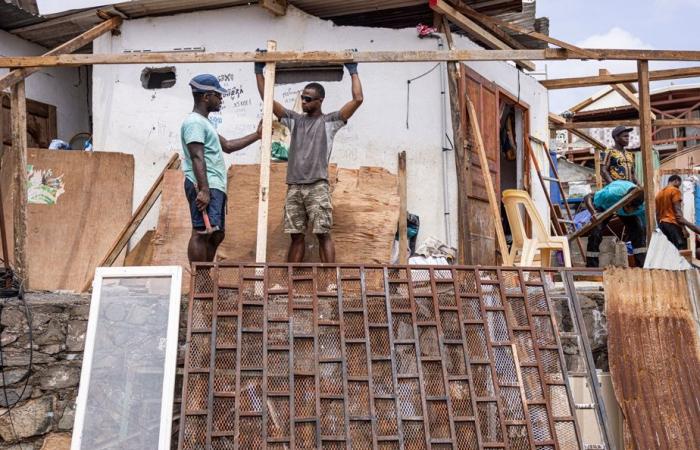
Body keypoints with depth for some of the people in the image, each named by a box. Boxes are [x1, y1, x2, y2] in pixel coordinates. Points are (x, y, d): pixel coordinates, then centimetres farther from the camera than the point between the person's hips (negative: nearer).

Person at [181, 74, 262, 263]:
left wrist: (257, 135, 32)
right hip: (206, 187, -11)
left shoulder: (204, 122, 25)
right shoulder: (194, 122, -8)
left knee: (216, 235, 12)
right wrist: (204, 190, -26)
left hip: (215, 187, 11)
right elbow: (197, 157, -18)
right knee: (202, 233, -13)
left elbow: (227, 146, 31)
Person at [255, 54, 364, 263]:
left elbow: (357, 99, -2)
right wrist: (259, 71, 14)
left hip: (317, 186, -4)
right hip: (294, 186, 4)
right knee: (296, 235, 7)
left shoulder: (330, 121, 5)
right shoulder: (294, 119, 17)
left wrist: (353, 71, 4)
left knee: (323, 234, -5)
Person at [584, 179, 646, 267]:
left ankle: (642, 267, -6)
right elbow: (587, 198, -35)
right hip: (605, 206, -2)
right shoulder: (611, 194, -46)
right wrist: (593, 213, -54)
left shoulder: (642, 207, -37)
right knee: (595, 234, -18)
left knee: (639, 232, -18)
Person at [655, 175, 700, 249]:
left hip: (662, 224, 8)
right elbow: (677, 211, -11)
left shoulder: (659, 193, 19)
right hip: (673, 224, -8)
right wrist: (683, 228, -13)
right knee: (681, 251, -12)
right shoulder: (675, 191, -3)